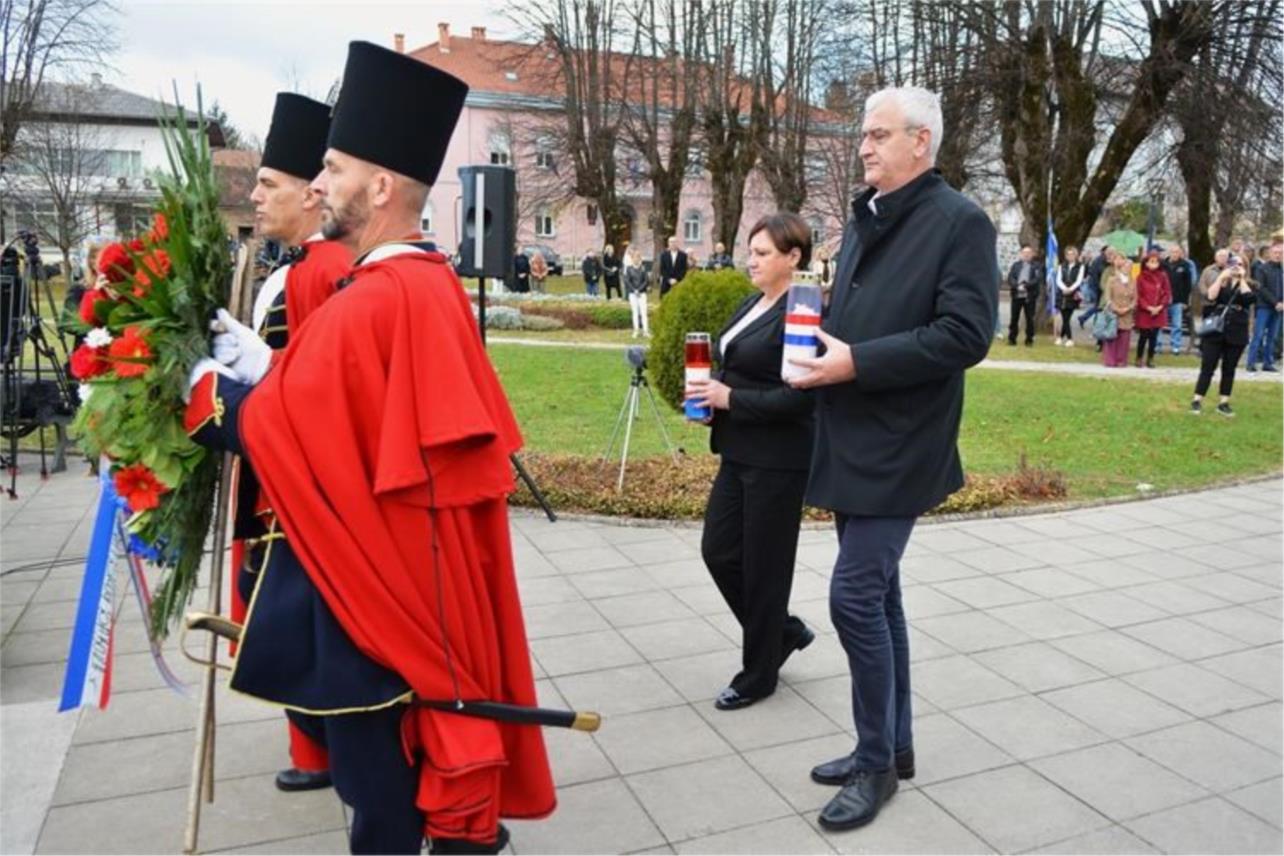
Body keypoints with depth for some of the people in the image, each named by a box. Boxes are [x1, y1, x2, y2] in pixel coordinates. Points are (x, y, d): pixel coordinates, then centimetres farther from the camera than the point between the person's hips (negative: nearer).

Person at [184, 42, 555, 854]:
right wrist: (268, 366, 3)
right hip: (433, 556, 9)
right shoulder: (437, 286, 5)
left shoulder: (365, 306, -25)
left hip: (376, 567, -9)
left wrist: (207, 386, -1)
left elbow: (275, 426, -20)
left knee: (378, 753, 10)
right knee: (432, 706, 24)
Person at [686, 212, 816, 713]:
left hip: (778, 460, -9)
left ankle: (759, 675, 23)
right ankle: (783, 631, 33)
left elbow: (801, 396, -22)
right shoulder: (751, 304, 11)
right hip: (739, 453, 9)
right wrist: (712, 393, 1)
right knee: (718, 551, 12)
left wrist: (730, 399, -19)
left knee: (763, 566, 4)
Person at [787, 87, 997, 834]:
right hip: (852, 438, 8)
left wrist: (855, 362, -22)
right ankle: (892, 745, 29)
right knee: (877, 592, 14)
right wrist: (819, 346, 1)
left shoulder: (960, 221, -9)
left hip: (899, 445, -8)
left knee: (856, 595, -9)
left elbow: (965, 335, -18)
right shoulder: (864, 219, 15)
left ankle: (878, 761, 11)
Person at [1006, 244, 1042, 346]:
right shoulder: (1015, 265, 12)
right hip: (1016, 295, 2)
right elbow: (1010, 278, 2)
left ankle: (1029, 339, 8)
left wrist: (1025, 285, -19)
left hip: (1030, 296, -2)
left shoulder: (1037, 266, 6)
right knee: (1014, 318, 4)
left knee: (1029, 318, 1)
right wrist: (1017, 286, -15)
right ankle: (1012, 338, 11)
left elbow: (1038, 279, -6)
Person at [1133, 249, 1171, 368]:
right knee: (1143, 336, 1)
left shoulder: (1163, 276, 3)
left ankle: (1150, 359, 15)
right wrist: (1148, 307, -13)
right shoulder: (1141, 277, -3)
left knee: (1153, 337, 6)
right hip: (1144, 312, -2)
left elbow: (1167, 293, 3)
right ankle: (1139, 358, 13)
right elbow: (1138, 295, -5)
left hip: (1158, 312, 2)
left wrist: (1160, 307, -9)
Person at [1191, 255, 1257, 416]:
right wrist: (1221, 277, -13)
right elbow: (1210, 297, -12)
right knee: (1207, 367, -3)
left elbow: (1249, 299, -14)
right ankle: (1197, 401, 1)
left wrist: (1242, 279, -6)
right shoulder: (1220, 282, 8)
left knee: (1229, 369, 7)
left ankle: (1223, 403, 13)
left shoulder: (1248, 285, 8)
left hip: (1236, 334, 1)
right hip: (1215, 331, -1)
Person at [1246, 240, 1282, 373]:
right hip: (1264, 307, -4)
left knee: (1272, 337, 6)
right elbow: (1261, 288, -8)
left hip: (1277, 308, 4)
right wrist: (1275, 302, -13)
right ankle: (1251, 363, -3)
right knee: (1258, 335, -6)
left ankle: (1267, 363, 11)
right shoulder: (1262, 268, -2)